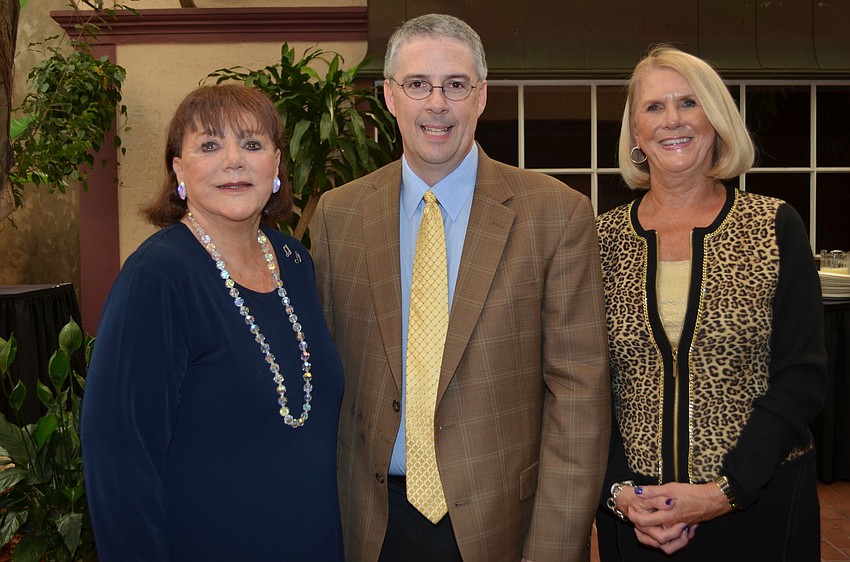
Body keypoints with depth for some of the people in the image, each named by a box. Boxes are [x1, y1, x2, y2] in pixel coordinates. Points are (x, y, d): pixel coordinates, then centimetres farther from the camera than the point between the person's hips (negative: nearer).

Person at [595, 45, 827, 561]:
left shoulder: (776, 227, -4)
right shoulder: (603, 240, -1)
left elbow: (803, 377, -7)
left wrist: (726, 490, -15)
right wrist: (618, 491, -11)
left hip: (761, 501, -1)